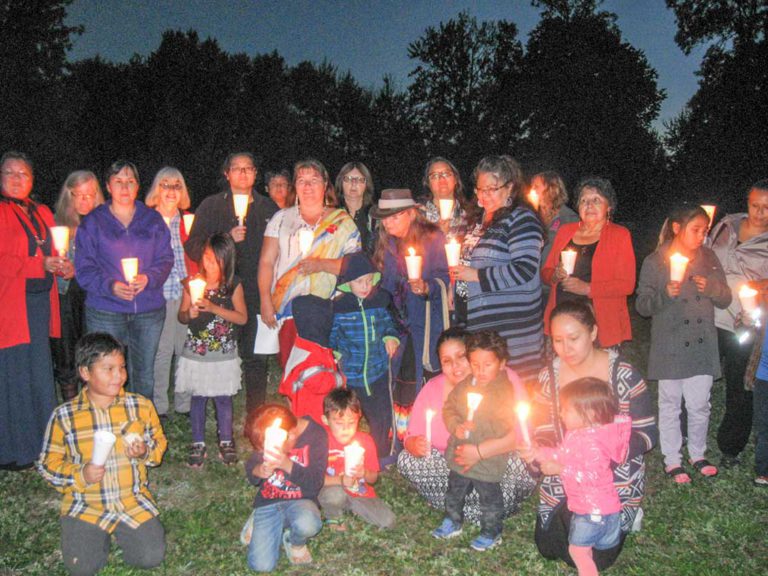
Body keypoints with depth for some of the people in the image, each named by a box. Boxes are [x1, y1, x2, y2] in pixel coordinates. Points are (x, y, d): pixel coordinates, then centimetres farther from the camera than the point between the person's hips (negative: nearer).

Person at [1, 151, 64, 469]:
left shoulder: (42, 213, 17)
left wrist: (61, 265, 2)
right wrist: (42, 265, -15)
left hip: (40, 303, 7)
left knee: (40, 375, 11)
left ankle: (42, 444, 21)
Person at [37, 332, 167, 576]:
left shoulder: (141, 406, -4)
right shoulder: (63, 416, -8)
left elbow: (159, 443, 7)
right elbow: (48, 464, -1)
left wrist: (145, 453, -16)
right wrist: (81, 475, -19)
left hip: (134, 502, 1)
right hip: (85, 507, -1)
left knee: (152, 556, -11)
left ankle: (122, 531, 20)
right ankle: (99, 535, 18)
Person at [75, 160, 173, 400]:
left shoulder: (153, 220, 9)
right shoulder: (92, 222, 4)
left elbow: (165, 259, 6)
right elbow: (84, 268, -1)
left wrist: (148, 278, -14)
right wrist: (110, 286, -18)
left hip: (148, 310, 2)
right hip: (105, 311, -2)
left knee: (144, 375, 9)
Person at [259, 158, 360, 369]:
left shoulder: (342, 222, 9)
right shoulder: (282, 218, 13)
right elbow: (266, 262, 8)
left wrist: (321, 265, -12)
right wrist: (266, 302, -1)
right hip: (287, 310, 1)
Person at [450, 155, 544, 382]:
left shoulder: (521, 219, -9)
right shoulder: (480, 218, 18)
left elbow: (525, 269, -20)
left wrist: (477, 276, -16)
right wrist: (458, 273, 14)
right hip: (476, 321, 8)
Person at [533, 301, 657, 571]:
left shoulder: (622, 374, -14)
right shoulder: (548, 377, -5)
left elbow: (647, 434, -10)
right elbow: (544, 436, 1)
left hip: (615, 478, -3)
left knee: (595, 556, -13)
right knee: (547, 547, 0)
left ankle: (625, 518, 16)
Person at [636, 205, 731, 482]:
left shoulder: (708, 258, 6)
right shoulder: (655, 262, -5)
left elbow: (726, 300, 8)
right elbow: (642, 305, -7)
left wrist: (711, 287, -12)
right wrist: (665, 294, -25)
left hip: (702, 347, 3)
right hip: (670, 348, -3)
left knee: (700, 405, 11)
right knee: (670, 406, 8)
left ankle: (697, 453, 32)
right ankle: (672, 460, 22)